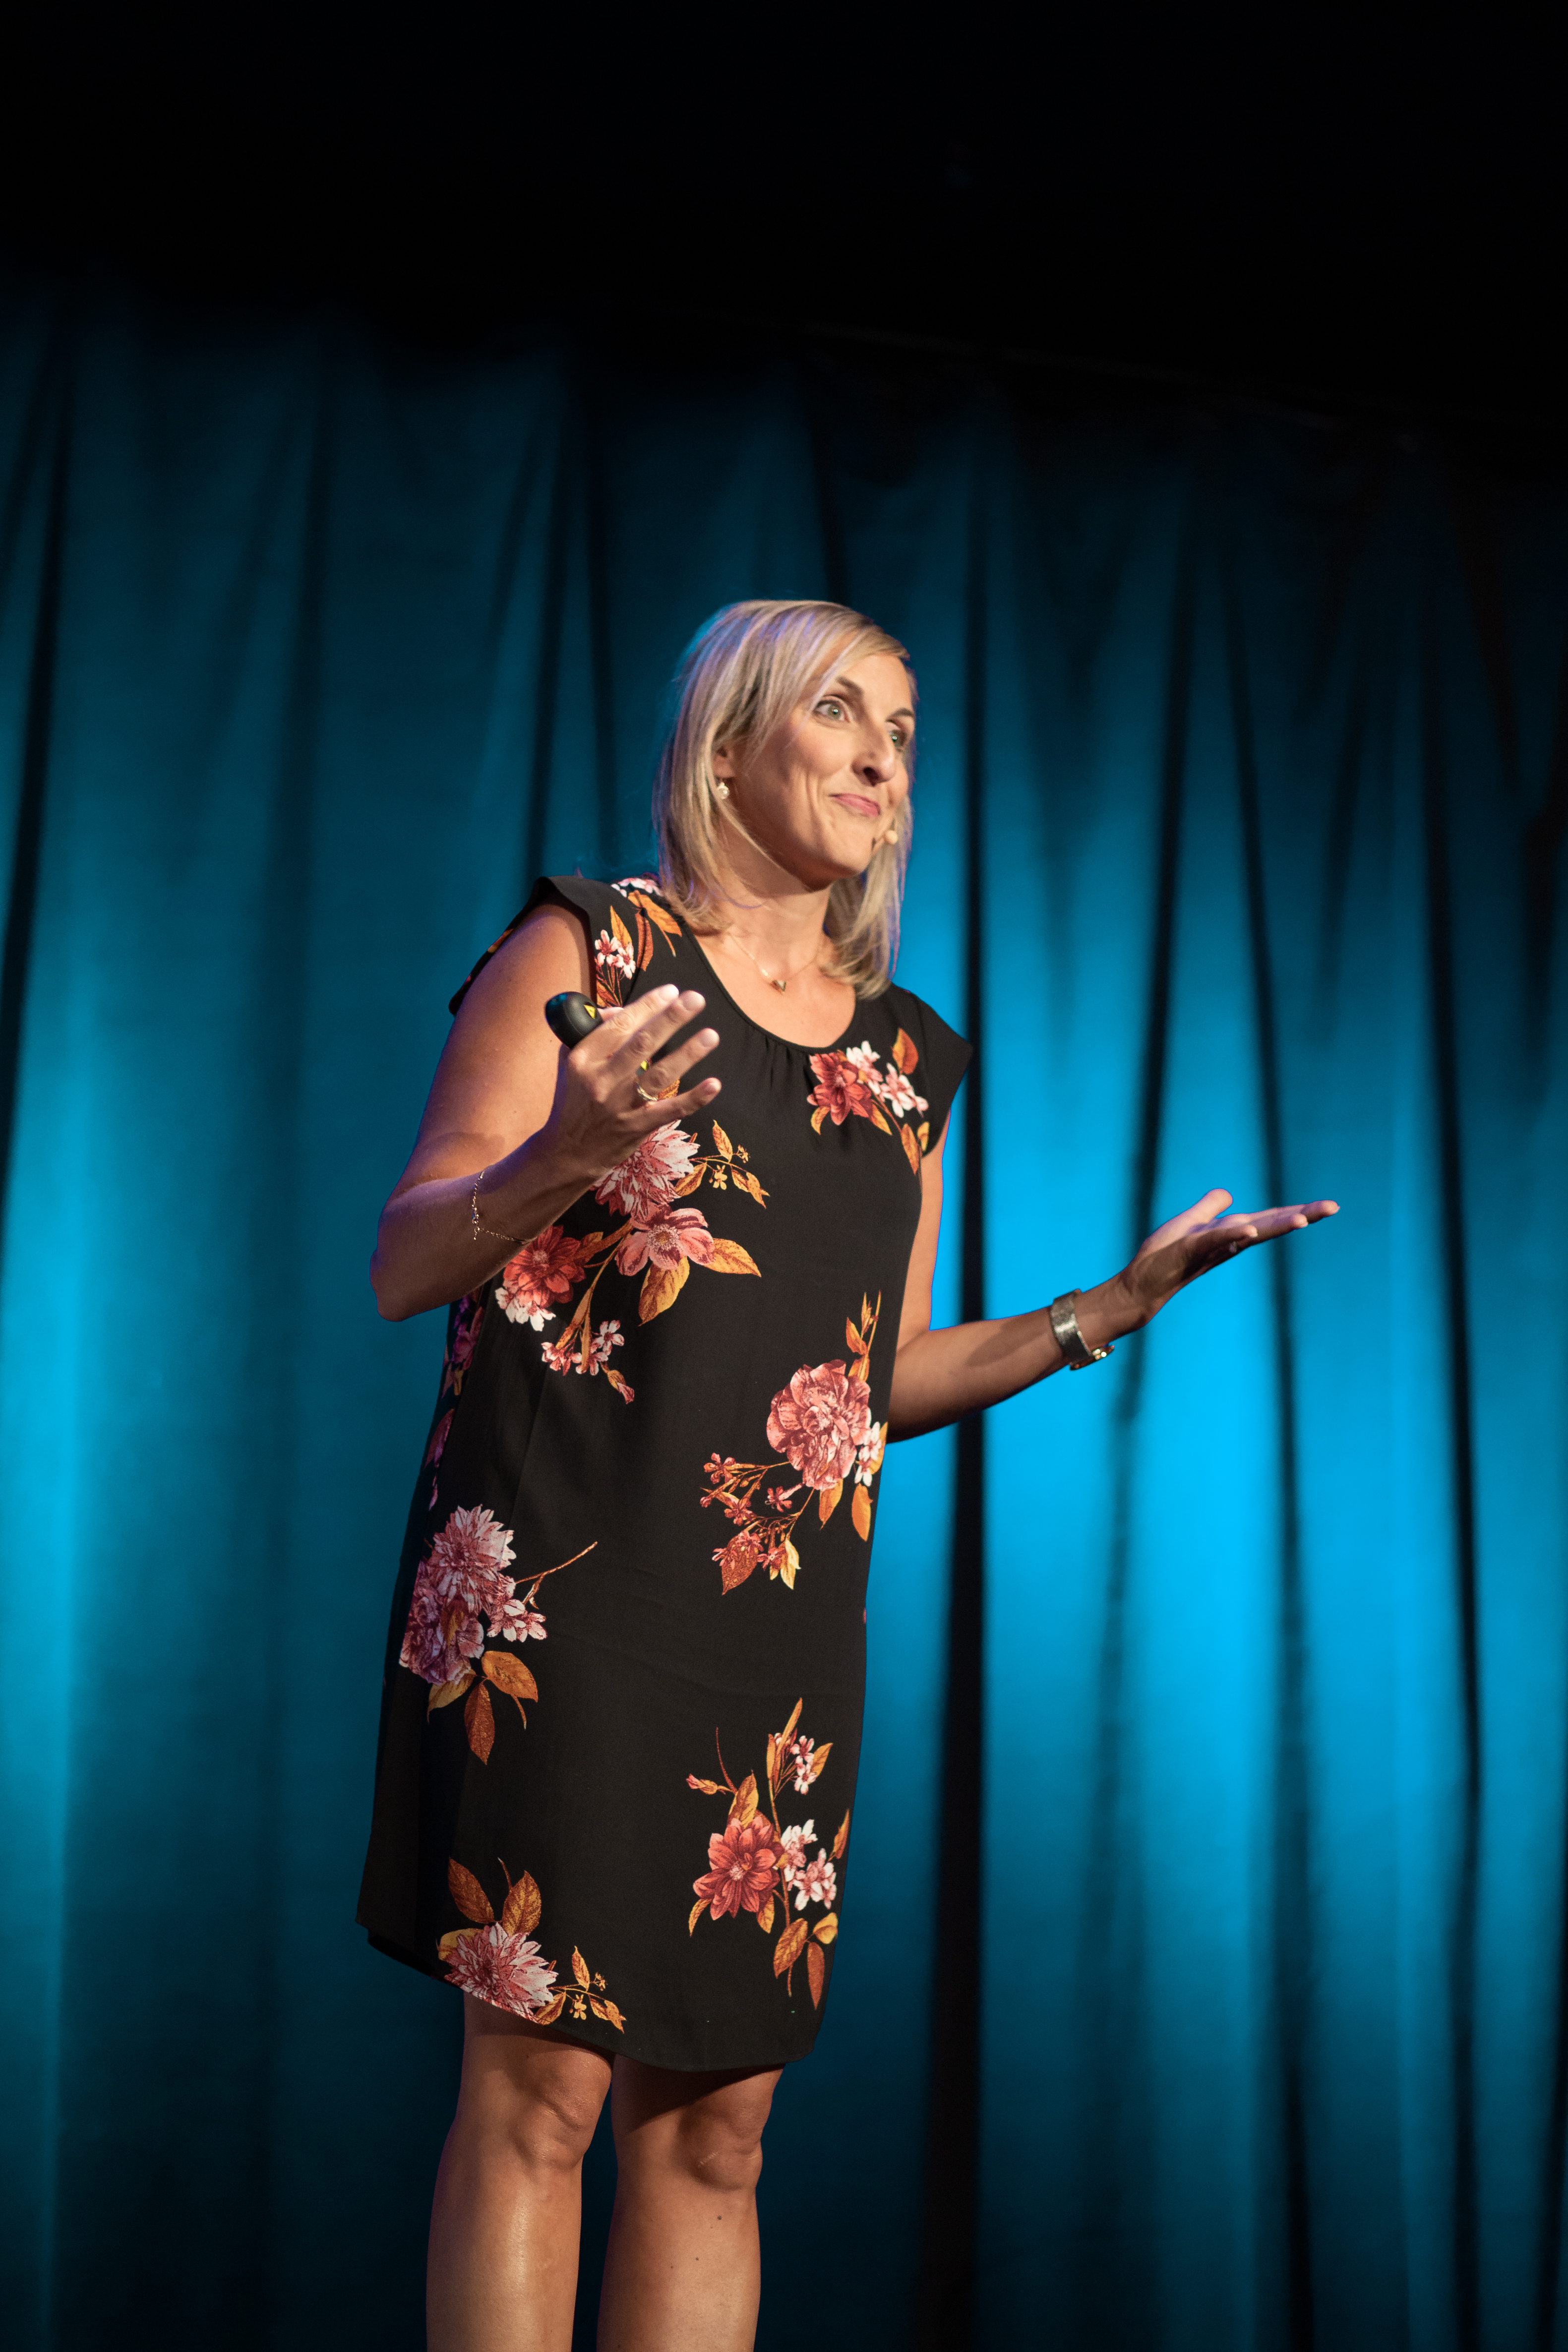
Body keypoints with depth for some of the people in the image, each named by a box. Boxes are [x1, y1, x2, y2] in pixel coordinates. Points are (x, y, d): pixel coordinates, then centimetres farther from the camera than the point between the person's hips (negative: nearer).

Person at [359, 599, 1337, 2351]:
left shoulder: (904, 1058, 16)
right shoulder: (586, 945, 1)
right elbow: (400, 1269, -3)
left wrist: (1114, 1304, 8)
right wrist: (562, 1160, -22)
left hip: (784, 1624, 5)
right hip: (563, 1588, -5)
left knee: (717, 2121, 7)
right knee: (537, 2087, -6)